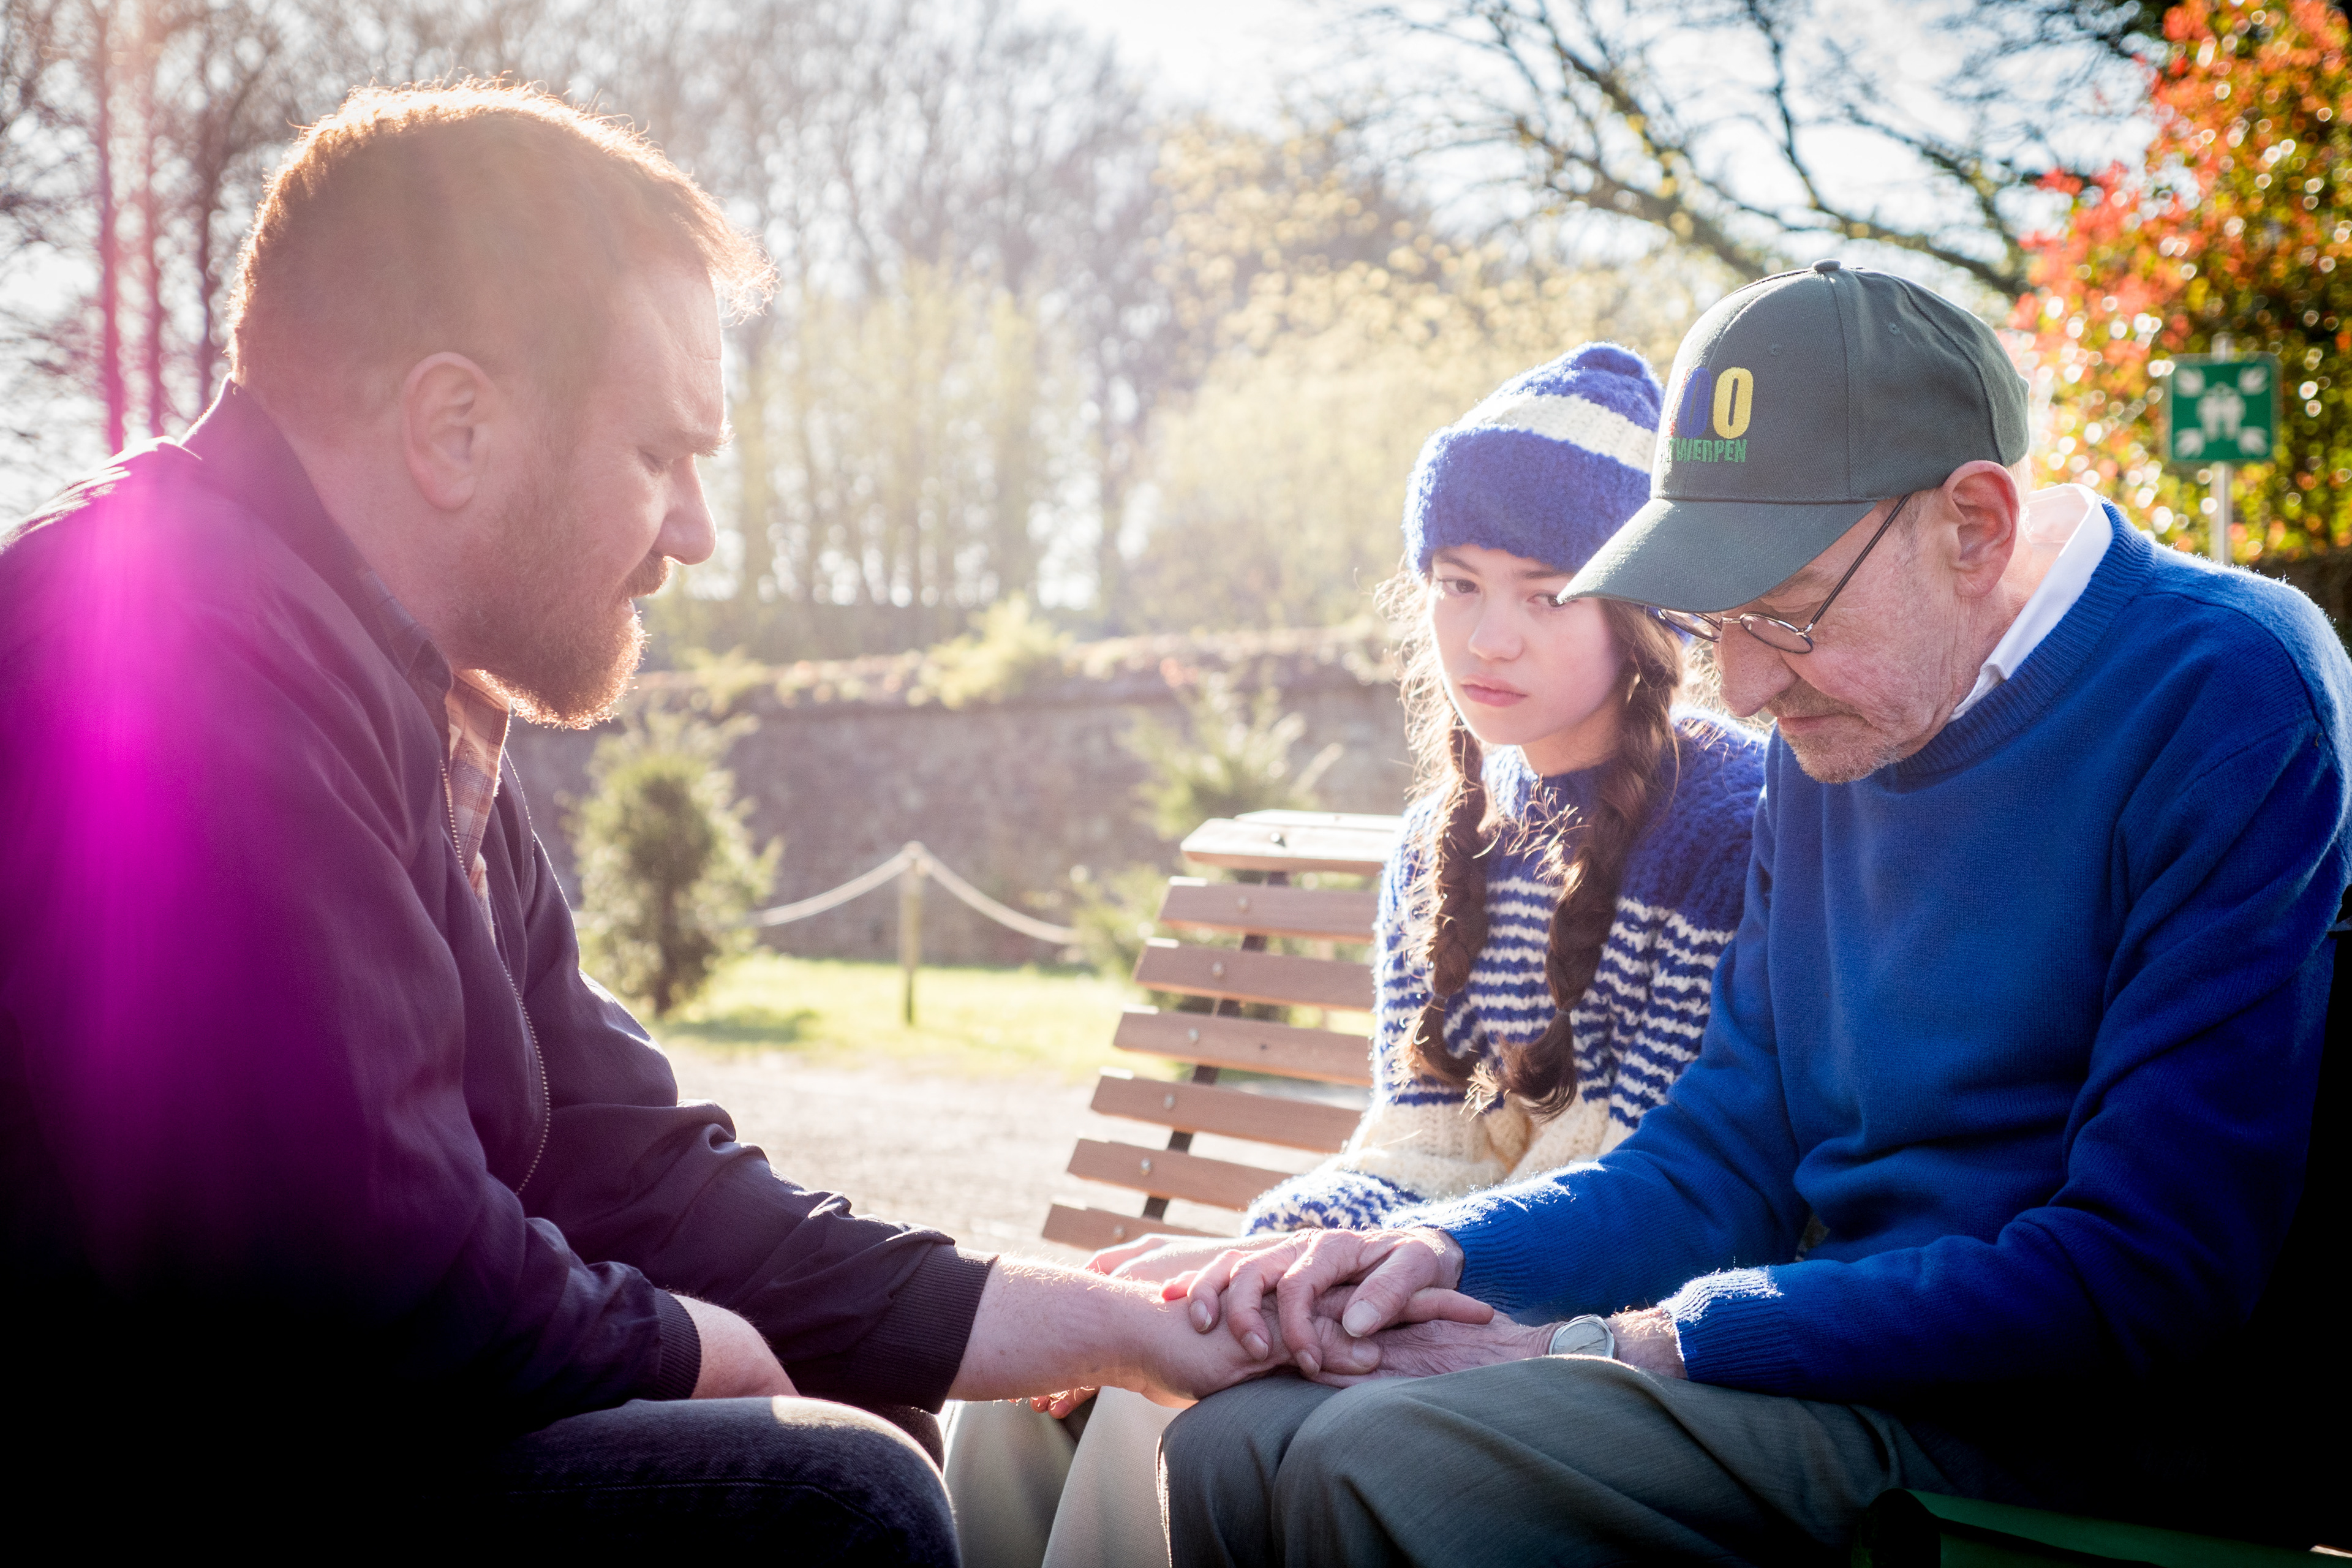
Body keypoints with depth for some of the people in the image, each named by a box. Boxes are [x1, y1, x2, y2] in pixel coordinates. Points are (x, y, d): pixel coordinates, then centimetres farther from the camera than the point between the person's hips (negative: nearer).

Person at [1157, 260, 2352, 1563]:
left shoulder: (2230, 700, -15)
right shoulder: (1834, 724, 11)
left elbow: (2145, 1284, -21)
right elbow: (1725, 1160, 15)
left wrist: (1628, 1345, -19)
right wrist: (1446, 1249, -6)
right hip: (1864, 1355, 7)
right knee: (1228, 1444, -8)